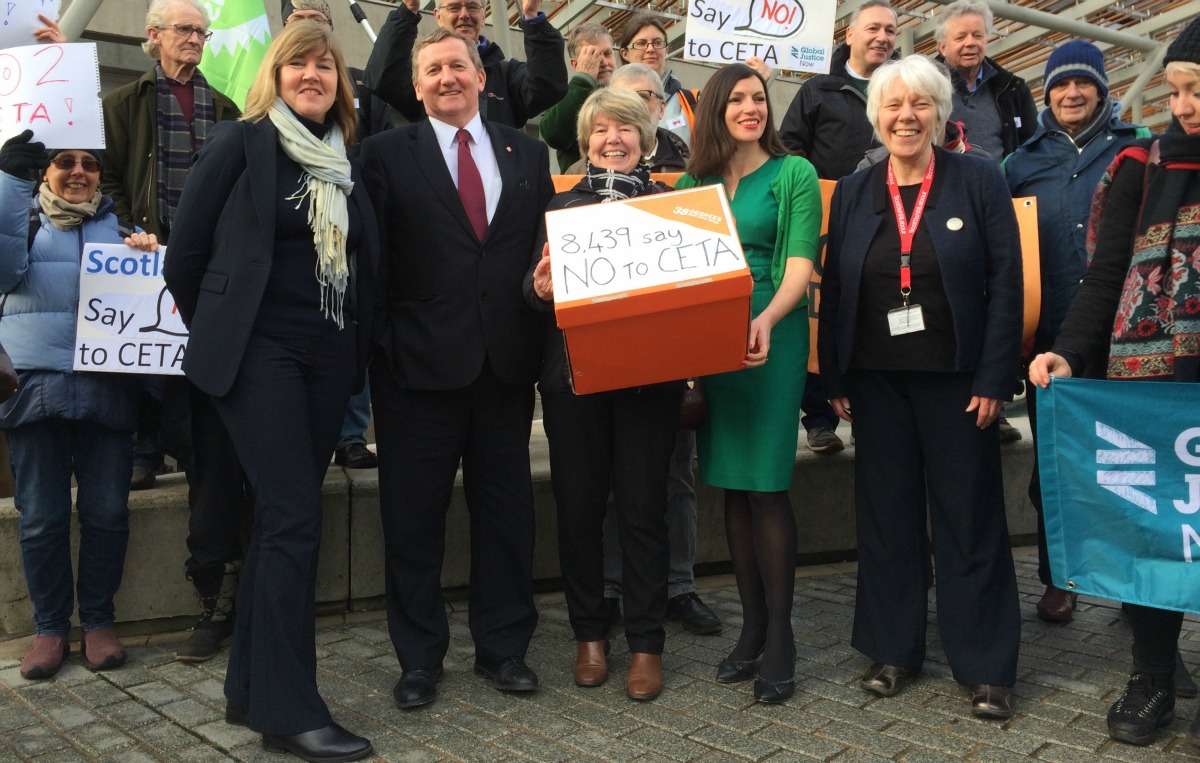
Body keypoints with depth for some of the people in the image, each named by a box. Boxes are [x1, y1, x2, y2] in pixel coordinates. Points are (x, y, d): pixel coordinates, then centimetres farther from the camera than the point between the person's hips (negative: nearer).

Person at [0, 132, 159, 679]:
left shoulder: (116, 224, 18)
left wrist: (148, 255, -7)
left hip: (106, 384, 1)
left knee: (107, 511, 0)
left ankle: (98, 620, 13)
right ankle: (50, 627, 13)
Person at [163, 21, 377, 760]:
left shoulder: (350, 162, 13)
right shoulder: (240, 143, -1)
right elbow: (186, 254, 0)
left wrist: (359, 345, 11)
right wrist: (218, 335, 7)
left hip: (331, 358, 5)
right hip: (259, 353, -5)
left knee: (282, 516, 9)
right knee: (295, 516, -11)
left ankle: (251, 688, 19)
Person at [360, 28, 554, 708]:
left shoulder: (528, 154, 11)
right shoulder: (388, 154, 3)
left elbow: (547, 244, 11)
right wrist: (384, 338, -9)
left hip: (507, 362, 3)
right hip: (420, 360, -2)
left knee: (507, 508, 10)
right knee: (415, 513, 6)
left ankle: (504, 645, 25)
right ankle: (420, 656, 21)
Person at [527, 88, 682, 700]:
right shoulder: (562, 206, 10)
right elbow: (536, 285, 5)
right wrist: (540, 288, -18)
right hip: (573, 375, 1)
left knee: (643, 506, 1)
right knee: (579, 504, 6)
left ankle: (646, 643, 14)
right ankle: (589, 633, 22)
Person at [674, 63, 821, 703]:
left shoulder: (794, 174, 1)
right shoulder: (693, 181, 13)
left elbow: (800, 265, -10)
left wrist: (766, 321, -27)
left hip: (772, 335, -4)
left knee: (766, 484, -6)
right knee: (731, 487, 8)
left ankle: (779, 638, 6)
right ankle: (751, 628, 19)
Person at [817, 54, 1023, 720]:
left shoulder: (979, 180, -2)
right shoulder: (853, 192, 7)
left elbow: (1006, 284, -5)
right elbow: (834, 289, 7)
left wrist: (993, 379, -10)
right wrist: (834, 379, 2)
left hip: (956, 380, -2)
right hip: (876, 381, 3)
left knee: (969, 516, 3)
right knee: (885, 513, 10)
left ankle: (986, 666, 15)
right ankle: (892, 649, 24)